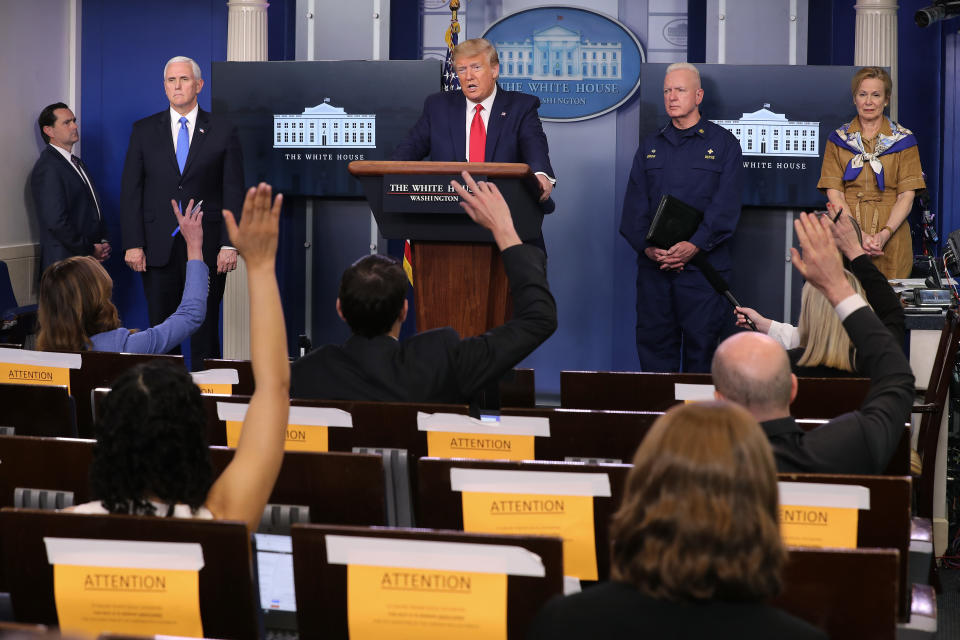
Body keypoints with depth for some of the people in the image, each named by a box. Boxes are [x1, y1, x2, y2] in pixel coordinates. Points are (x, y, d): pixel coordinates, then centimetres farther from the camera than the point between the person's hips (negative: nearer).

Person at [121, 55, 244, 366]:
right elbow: (131, 191, 5)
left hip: (206, 247, -1)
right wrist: (133, 244, -4)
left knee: (205, 332, 2)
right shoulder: (144, 131, 8)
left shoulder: (223, 131, 4)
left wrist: (230, 244, -7)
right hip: (158, 248, 1)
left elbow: (234, 194, 2)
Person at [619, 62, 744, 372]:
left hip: (703, 262, -3)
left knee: (701, 344, -3)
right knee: (653, 343, 3)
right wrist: (646, 245, -9)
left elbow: (726, 205, -6)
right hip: (653, 263, 3)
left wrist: (694, 245, -18)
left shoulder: (723, 143, 4)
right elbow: (634, 204, 8)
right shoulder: (650, 146, 15)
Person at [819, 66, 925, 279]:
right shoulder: (838, 139, 10)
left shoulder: (903, 139, 7)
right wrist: (859, 234, -12)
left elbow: (907, 195, 1)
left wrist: (885, 233, -15)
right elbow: (834, 193, 2)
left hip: (891, 241, 0)